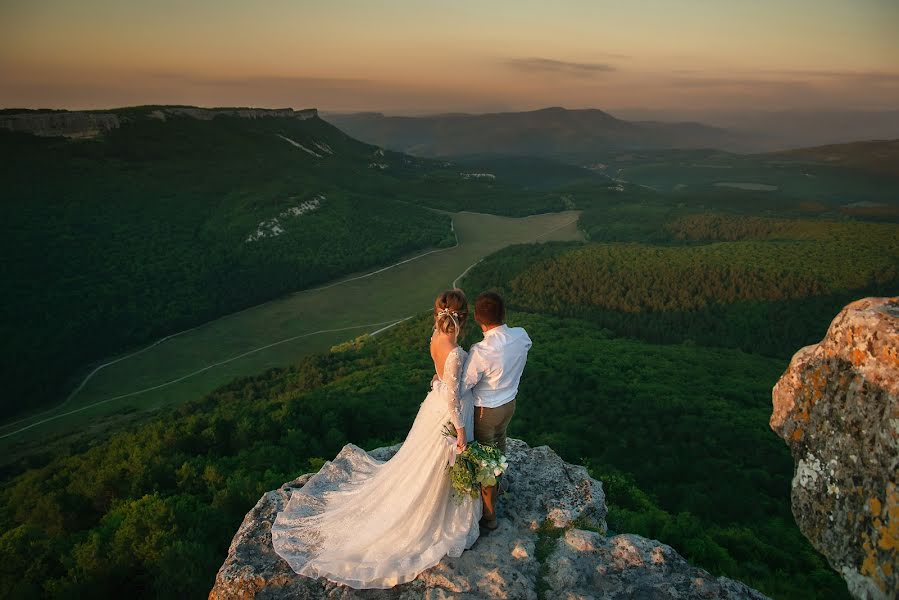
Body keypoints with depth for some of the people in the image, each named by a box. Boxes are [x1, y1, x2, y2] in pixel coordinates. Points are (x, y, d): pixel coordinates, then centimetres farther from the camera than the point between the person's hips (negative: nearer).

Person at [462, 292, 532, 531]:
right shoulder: (522, 336, -17)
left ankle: (489, 516, 32)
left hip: (486, 411, -6)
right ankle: (500, 479, 61)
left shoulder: (481, 352, -35)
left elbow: (463, 386, -24)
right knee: (499, 442, 33)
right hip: (510, 403, 6)